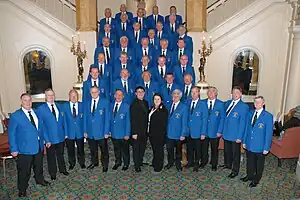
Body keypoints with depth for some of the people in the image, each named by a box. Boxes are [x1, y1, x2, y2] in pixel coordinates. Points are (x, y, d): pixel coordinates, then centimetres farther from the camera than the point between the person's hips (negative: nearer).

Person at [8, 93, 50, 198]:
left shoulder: (37, 113, 5)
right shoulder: (15, 116, -11)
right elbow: (11, 134, -10)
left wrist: (43, 141, 10)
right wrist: (14, 149, -12)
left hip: (39, 146, 5)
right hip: (25, 149, -5)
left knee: (39, 166, 22)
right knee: (24, 170, 8)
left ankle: (40, 180, 46)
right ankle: (22, 189, 28)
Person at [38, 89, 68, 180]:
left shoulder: (59, 106, 4)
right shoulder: (41, 108, -9)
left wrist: (65, 133, 3)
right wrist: (46, 139, -14)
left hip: (61, 136, 3)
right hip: (50, 138, -3)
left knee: (60, 154, 20)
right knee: (51, 156, 13)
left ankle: (62, 169, 39)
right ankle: (53, 173, 31)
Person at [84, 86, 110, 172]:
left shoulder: (105, 102, -6)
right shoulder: (87, 103, 6)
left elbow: (107, 118, -7)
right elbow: (85, 118, 9)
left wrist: (106, 132, -11)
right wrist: (85, 131, 4)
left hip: (101, 132, -3)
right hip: (90, 132, 3)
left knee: (104, 150, 10)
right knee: (93, 149, 17)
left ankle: (105, 165, 28)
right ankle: (94, 162, 38)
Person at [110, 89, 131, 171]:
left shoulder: (126, 106, -8)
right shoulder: (111, 105, 5)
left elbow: (128, 121, -9)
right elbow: (110, 119, 8)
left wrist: (127, 134, -12)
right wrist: (109, 130, 2)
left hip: (123, 133, -3)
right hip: (113, 132, 4)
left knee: (125, 149, 9)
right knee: (116, 149, 17)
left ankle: (126, 164, 28)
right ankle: (117, 162, 36)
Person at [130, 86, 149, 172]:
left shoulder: (146, 103, 8)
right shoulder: (134, 104, -13)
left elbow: (146, 116, 11)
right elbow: (132, 120, -14)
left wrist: (147, 129, 7)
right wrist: (134, 133, -16)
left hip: (145, 130, 6)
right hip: (137, 131, -6)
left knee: (143, 147, 15)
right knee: (136, 148, 7)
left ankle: (140, 162, 32)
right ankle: (137, 165, 19)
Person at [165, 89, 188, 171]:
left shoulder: (184, 107, -9)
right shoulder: (169, 105, 5)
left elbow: (184, 122, -11)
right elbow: (168, 118, 9)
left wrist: (183, 134, -14)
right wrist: (166, 130, 2)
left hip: (178, 133, -3)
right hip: (169, 132, 3)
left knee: (178, 149, 13)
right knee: (169, 148, 8)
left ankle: (178, 164, 31)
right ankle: (170, 162, 29)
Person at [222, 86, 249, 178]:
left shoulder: (244, 107, -15)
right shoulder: (227, 103, 4)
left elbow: (242, 123, -16)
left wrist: (239, 137, -16)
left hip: (235, 135, -6)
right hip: (226, 133, 6)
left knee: (235, 153, 10)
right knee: (227, 150, 21)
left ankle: (235, 171, 27)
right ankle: (227, 164, 43)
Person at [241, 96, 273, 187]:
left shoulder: (268, 116, -14)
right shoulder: (250, 113, 2)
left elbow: (269, 133, -12)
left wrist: (266, 148, -12)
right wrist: (244, 141, 8)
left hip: (260, 146, -4)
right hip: (249, 144, 4)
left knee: (259, 163, 14)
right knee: (250, 161, 20)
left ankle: (256, 179, 33)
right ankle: (250, 175, 41)